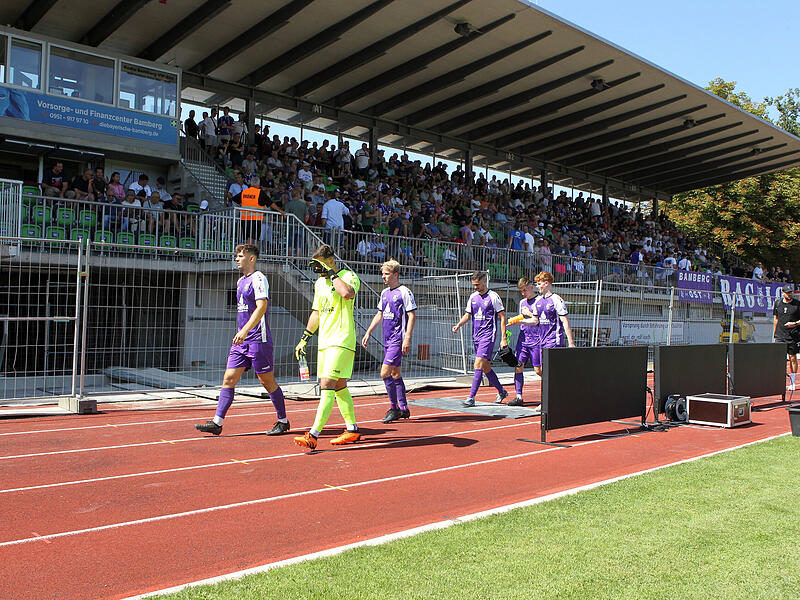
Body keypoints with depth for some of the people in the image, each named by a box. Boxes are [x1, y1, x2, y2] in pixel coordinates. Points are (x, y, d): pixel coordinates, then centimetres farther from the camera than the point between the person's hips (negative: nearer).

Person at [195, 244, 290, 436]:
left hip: (258, 340, -8)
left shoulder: (258, 279, -10)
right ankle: (217, 422, 2)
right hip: (242, 341, 8)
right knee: (228, 378, 1)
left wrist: (245, 330, -31)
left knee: (267, 381, 1)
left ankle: (283, 421, 15)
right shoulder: (241, 281, 17)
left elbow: (261, 307, -22)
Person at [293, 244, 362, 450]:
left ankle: (313, 435, -19)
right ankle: (352, 430, 23)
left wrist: (331, 272, -19)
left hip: (342, 341, -8)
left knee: (327, 384, -15)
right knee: (339, 387, 12)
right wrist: (305, 338, 22)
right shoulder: (319, 283, 17)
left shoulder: (349, 276, -7)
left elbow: (347, 293, -31)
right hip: (324, 342, 8)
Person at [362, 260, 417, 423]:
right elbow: (379, 315, 23)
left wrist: (407, 339, -18)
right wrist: (368, 333, 18)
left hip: (398, 339, -8)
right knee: (395, 374, 12)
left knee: (385, 373, -13)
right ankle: (404, 409, 21)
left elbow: (412, 316, -12)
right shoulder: (384, 293, 14)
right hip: (387, 339, 8)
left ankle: (394, 408, -1)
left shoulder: (404, 292, -9)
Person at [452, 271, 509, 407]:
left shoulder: (493, 297, -7)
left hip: (488, 335, -7)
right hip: (476, 335, 7)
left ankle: (471, 398, -15)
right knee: (486, 367, 12)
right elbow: (467, 315, 17)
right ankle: (501, 391, 29)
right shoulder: (473, 297, 12)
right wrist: (458, 325, -3)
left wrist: (503, 338, -10)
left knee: (478, 364, -15)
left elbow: (502, 318, -6)